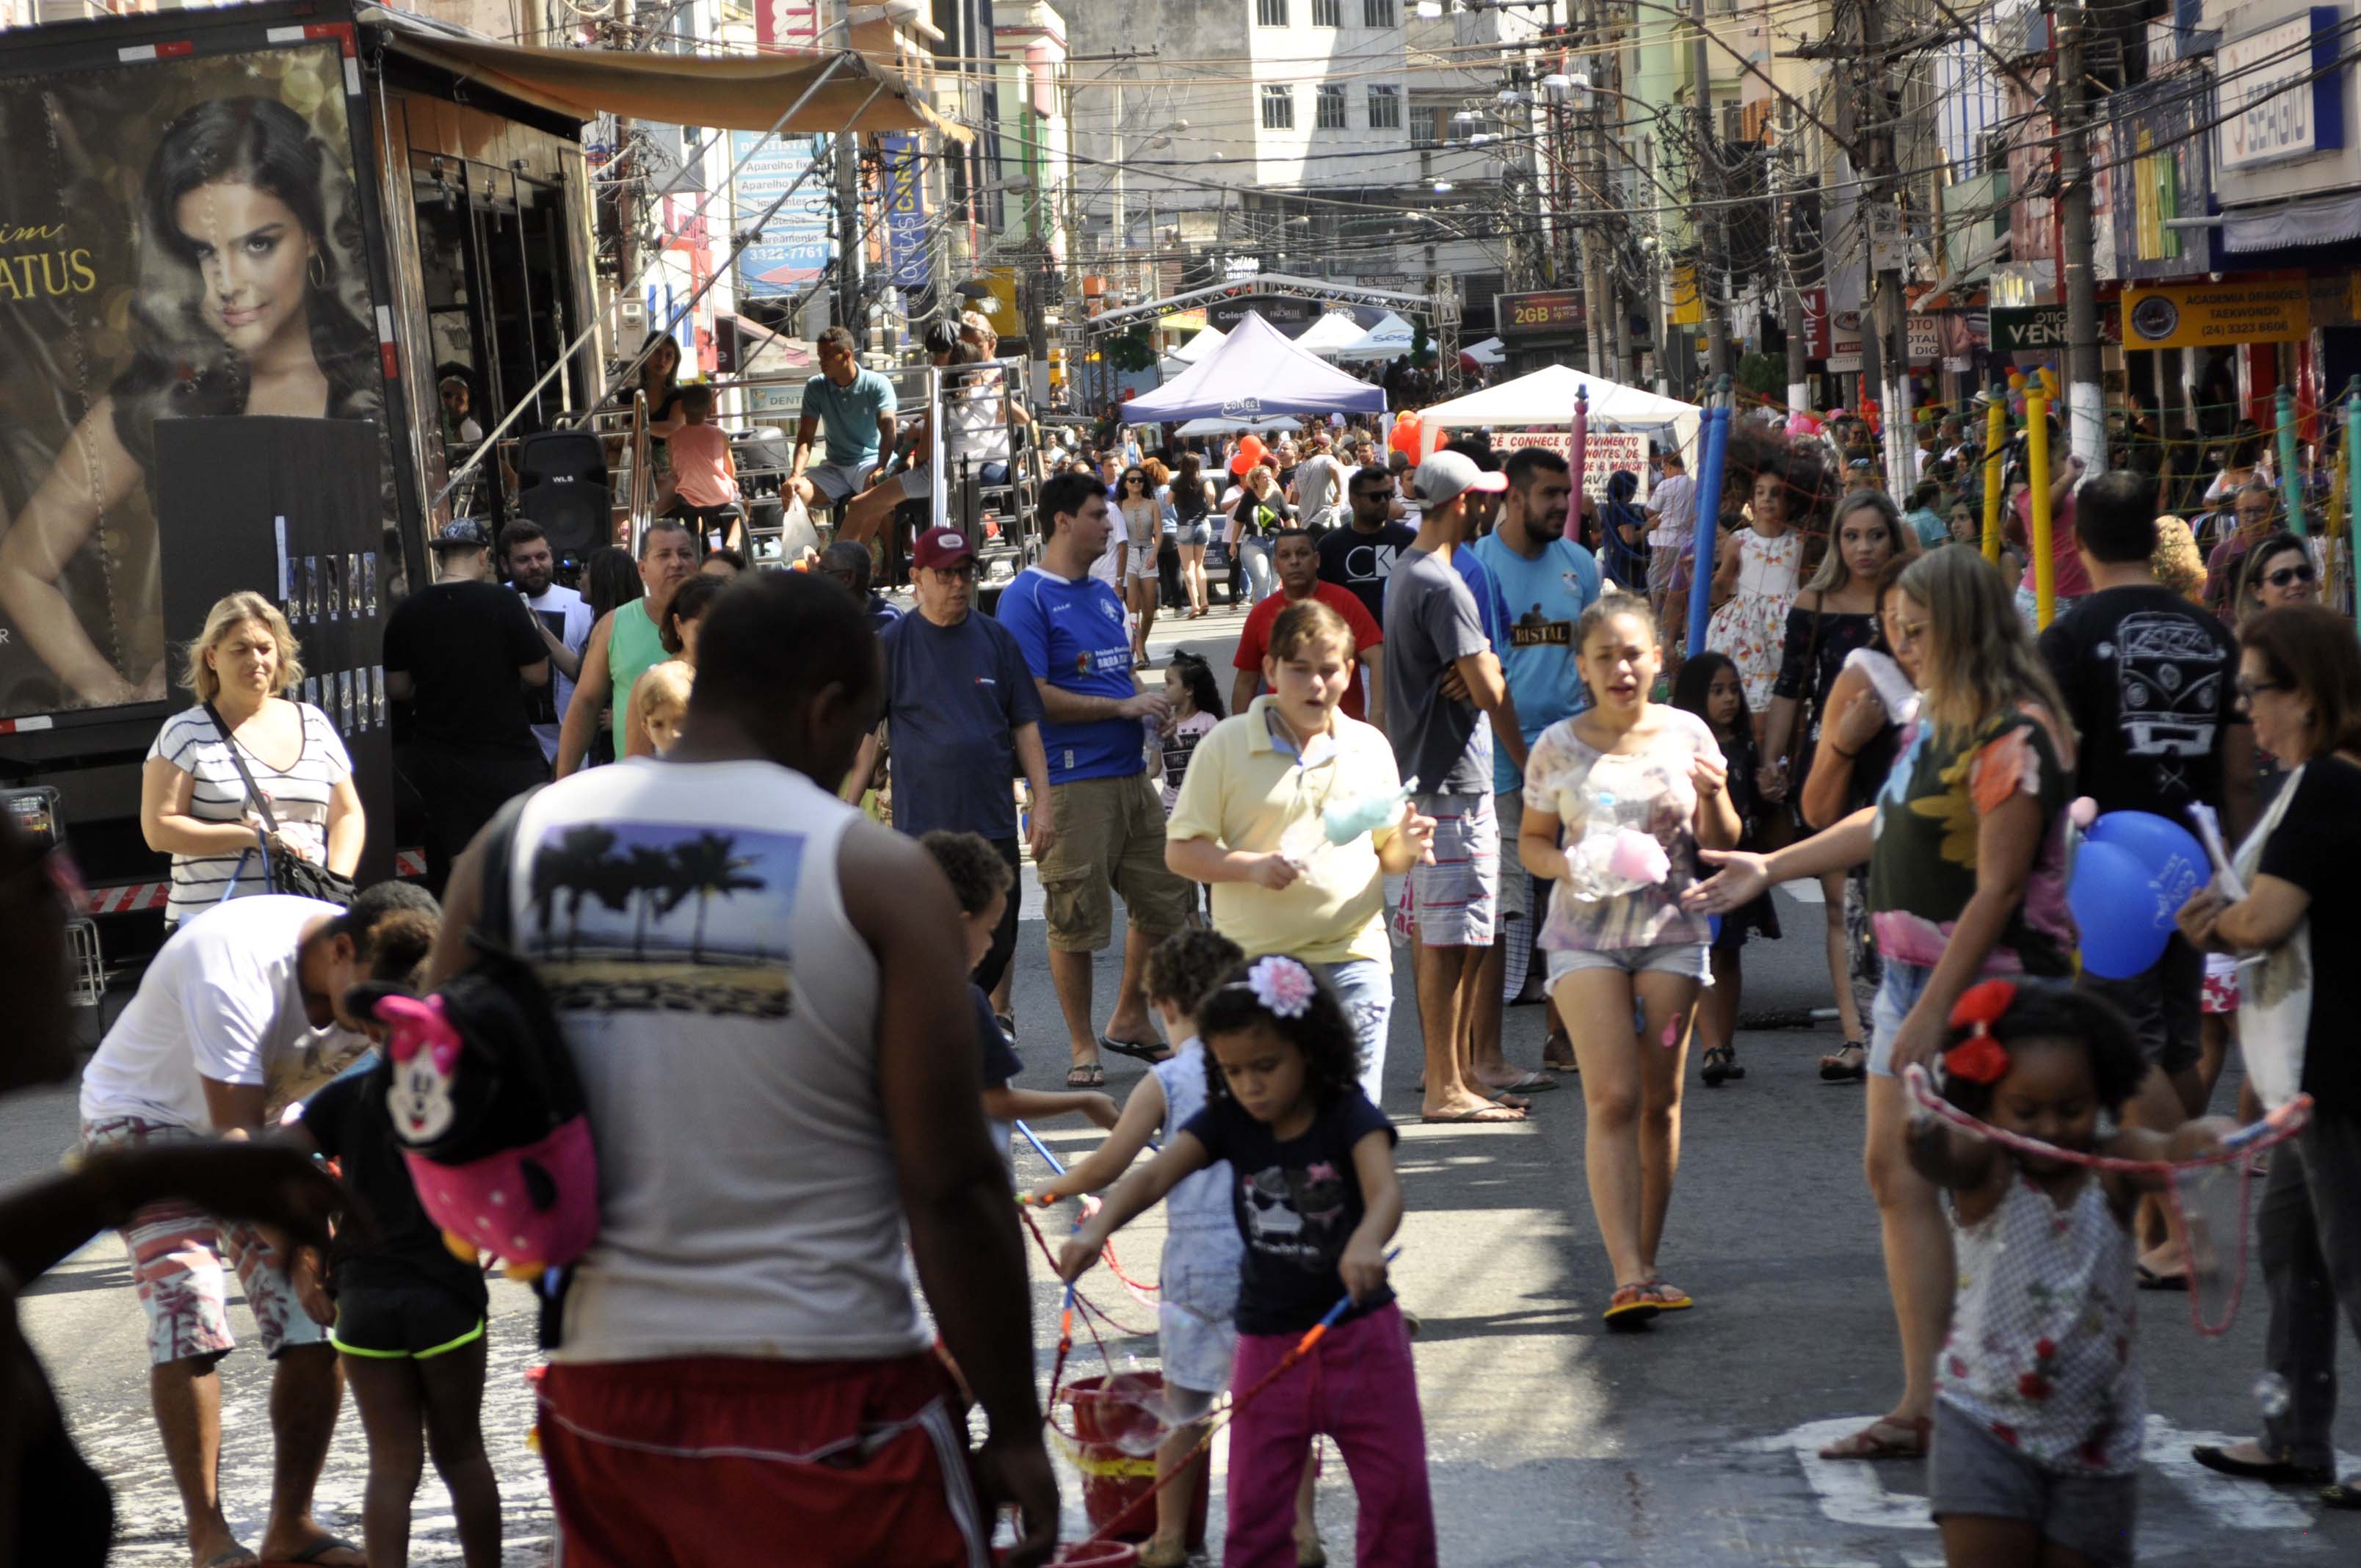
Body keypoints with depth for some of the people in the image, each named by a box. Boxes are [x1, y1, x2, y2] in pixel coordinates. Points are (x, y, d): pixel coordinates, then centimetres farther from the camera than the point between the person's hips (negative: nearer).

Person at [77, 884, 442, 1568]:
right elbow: (237, 1137, -34)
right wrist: (300, 1248, -36)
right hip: (146, 1117, -5)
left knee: (318, 1323, -9)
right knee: (190, 1318, -21)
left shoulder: (374, 970, -16)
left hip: (268, 1114, 6)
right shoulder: (233, 970, -36)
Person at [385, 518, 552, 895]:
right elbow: (537, 675, -9)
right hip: (506, 754, -4)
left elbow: (396, 689, 6)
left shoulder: (406, 613, -1)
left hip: (438, 760, 4)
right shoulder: (502, 602, -12)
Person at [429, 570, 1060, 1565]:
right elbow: (951, 1188, -10)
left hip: (605, 1390, 5)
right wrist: (1015, 1427, -2)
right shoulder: (875, 873, -8)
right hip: (823, 1394, -4)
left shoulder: (515, 845, 4)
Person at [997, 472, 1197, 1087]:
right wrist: (1122, 706, -14)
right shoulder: (1027, 597, -8)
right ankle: (1083, 1047, 9)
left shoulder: (1104, 595, 17)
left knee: (1165, 901, 11)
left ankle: (1129, 1021, 27)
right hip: (1072, 779, -8)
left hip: (1130, 774, 8)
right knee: (1075, 920, -2)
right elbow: (1034, 696, -15)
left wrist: (1148, 708, 5)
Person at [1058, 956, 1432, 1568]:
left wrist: (1367, 1242, -58)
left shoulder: (1349, 1117, -15)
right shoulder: (1227, 1122, -6)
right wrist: (1097, 1227, -40)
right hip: (1268, 1340, 3)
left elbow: (1385, 1189, -34)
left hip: (1359, 1330, -2)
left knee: (1397, 1491, 5)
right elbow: (1155, 1174, -20)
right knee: (1255, 1505, 4)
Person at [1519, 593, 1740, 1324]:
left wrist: (1713, 797, -13)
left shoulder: (1686, 734, 4)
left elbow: (1721, 846, 8)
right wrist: (1572, 867, -12)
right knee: (1613, 1099, -11)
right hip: (1586, 934, -2)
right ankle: (1628, 1277, -15)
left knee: (1659, 1102, 5)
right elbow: (1531, 842, 9)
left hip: (1671, 930, 2)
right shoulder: (1559, 748, 1)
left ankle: (1644, 1266, 16)